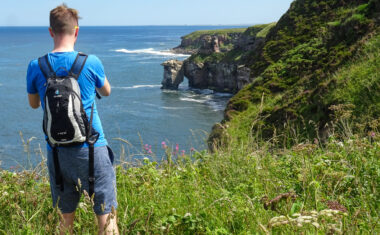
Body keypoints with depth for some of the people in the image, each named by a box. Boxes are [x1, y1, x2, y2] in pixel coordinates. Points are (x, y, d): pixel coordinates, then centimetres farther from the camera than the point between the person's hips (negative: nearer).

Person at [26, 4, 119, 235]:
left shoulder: (36, 66, -2)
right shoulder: (91, 62, -8)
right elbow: (107, 91, 12)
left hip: (57, 153, 3)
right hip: (91, 149, -3)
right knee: (106, 214, 2)